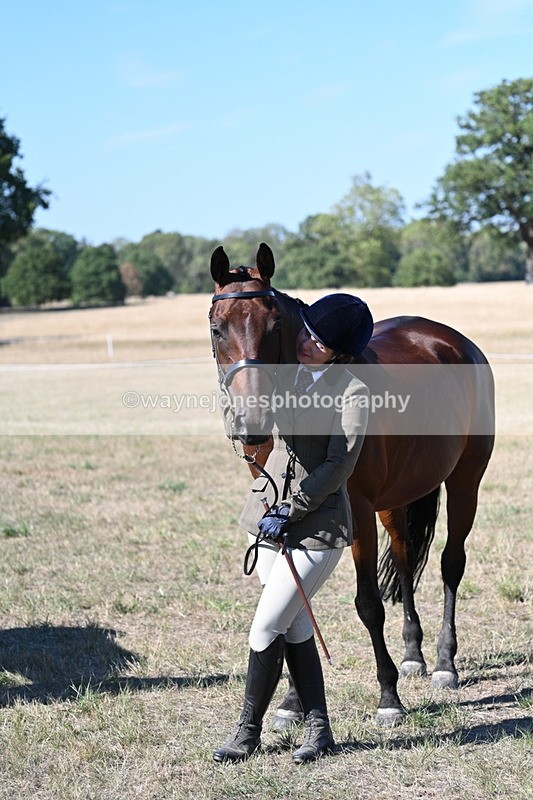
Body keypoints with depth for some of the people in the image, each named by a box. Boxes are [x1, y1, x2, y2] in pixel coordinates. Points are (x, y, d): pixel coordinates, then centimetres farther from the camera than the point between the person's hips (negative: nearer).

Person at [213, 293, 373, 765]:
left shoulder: (353, 391, -12)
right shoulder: (286, 371, 3)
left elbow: (338, 467, -15)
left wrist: (289, 511, -18)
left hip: (317, 526, -6)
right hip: (267, 514, 6)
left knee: (266, 628, -6)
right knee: (296, 626, 11)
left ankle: (248, 730, 10)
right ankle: (318, 728, 21)